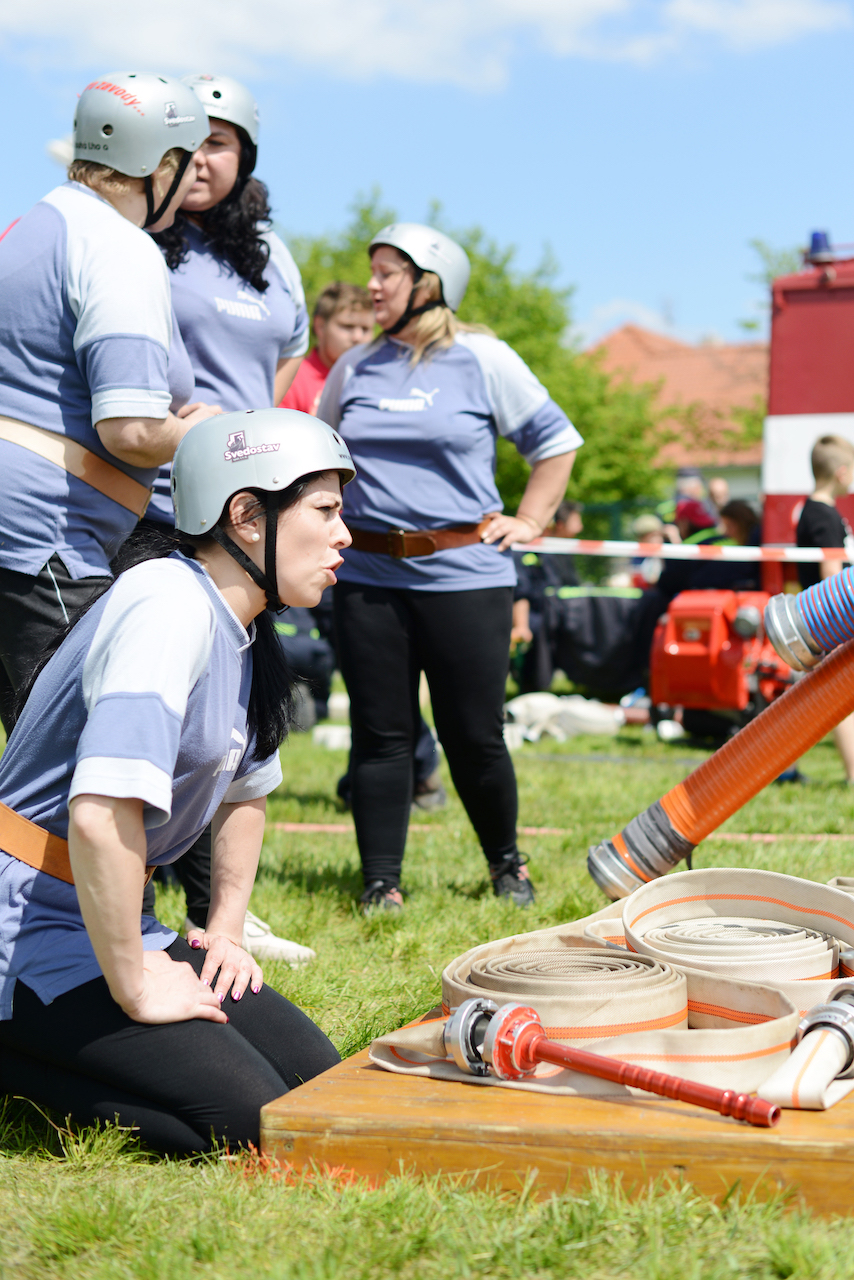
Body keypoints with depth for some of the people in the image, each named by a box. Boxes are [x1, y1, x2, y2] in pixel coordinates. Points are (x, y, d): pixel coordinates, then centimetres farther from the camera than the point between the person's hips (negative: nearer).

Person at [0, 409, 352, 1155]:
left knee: (318, 1081, 0)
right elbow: (100, 815, -33)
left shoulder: (244, 631, 9)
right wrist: (132, 989, -24)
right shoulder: (171, 607, -22)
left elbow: (245, 792, 25)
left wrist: (226, 931, 16)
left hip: (111, 924, 10)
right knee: (246, 1116, -19)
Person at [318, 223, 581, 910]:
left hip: (465, 575, -3)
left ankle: (507, 863, 24)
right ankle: (381, 879, 13)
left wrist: (529, 522, 4)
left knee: (474, 735, 1)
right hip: (368, 577, 3)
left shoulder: (484, 360, 1)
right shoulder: (354, 368, 11)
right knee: (380, 733, 4)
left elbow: (556, 441, 9)